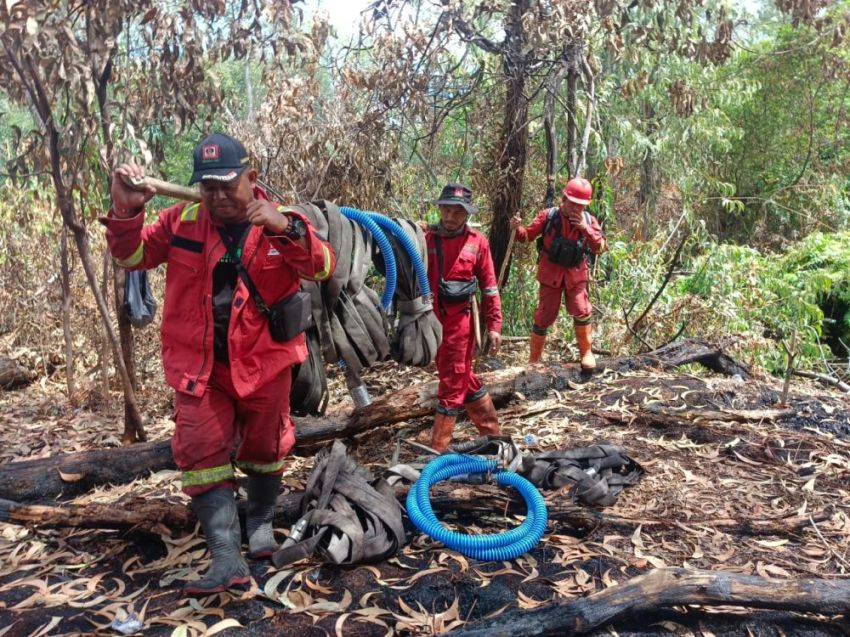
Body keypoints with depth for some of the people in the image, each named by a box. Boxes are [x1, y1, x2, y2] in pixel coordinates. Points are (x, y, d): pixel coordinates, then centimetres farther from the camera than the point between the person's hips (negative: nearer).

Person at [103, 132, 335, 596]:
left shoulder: (282, 221, -7)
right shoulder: (182, 219, -1)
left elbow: (322, 268, -19)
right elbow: (133, 257, 2)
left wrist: (286, 229, -36)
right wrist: (125, 211, -17)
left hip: (263, 361, -1)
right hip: (199, 365, 1)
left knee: (264, 449, 14)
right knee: (200, 454, -3)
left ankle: (260, 524, 40)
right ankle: (227, 558, 3)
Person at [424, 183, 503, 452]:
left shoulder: (477, 242, -1)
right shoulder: (425, 238, 1)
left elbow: (489, 287, 3)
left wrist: (494, 325, 1)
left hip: (458, 320, -2)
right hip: (429, 319, 2)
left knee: (452, 384, 2)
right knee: (462, 378, 14)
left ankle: (438, 450, 12)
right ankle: (491, 431, 33)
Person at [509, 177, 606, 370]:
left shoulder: (588, 220, -5)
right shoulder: (548, 216, -11)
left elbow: (601, 248, -9)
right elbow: (527, 236, -5)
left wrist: (586, 229, -23)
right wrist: (517, 229, -28)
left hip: (576, 274, 1)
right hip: (550, 273, -1)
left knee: (582, 311, -14)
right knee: (544, 317, 3)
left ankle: (586, 353, 5)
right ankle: (533, 360, 17)